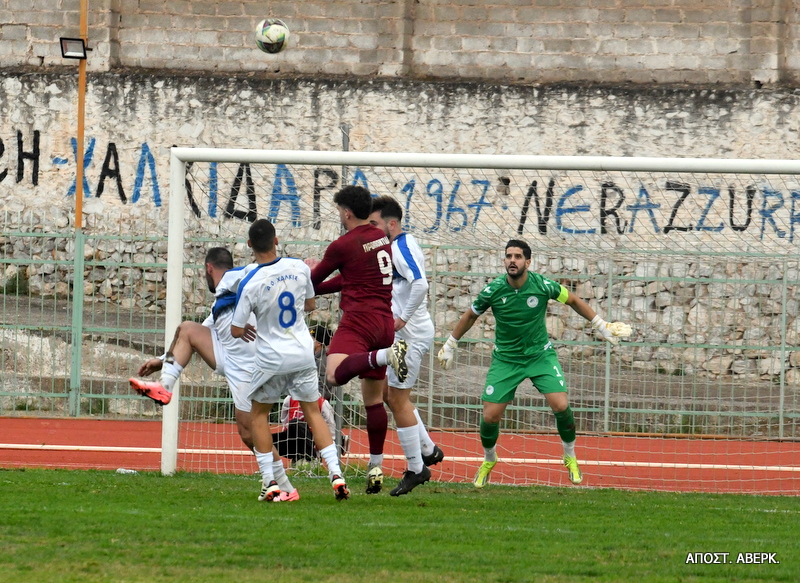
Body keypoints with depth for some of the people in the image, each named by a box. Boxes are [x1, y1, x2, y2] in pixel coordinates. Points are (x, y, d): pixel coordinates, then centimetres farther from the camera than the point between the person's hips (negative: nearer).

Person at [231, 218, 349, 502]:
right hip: (304, 355, 3)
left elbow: (236, 330, -11)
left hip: (271, 359, -3)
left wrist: (246, 330, 12)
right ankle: (335, 473, 2)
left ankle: (269, 481, 9)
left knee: (259, 413, 16)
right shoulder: (299, 268, -7)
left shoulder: (249, 284, -18)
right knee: (313, 411, 15)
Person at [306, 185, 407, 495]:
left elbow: (313, 280, 7)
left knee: (335, 373, -31)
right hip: (385, 321, 8)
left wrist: (310, 270, 30)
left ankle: (387, 355, -47)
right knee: (373, 397, 13)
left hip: (359, 318, -8)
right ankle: (376, 467, 15)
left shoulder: (342, 246, -7)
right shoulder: (381, 238, 16)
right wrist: (315, 287, 34)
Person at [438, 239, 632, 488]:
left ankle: (570, 457, 7)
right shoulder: (493, 290, -14)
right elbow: (470, 316, 5)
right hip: (505, 359, 1)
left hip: (540, 355, -1)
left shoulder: (542, 285, -16)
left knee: (560, 405, -19)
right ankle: (489, 460, 26)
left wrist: (601, 326, 7)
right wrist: (450, 346, 13)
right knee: (490, 416, -6)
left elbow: (573, 301, 3)